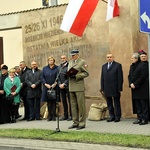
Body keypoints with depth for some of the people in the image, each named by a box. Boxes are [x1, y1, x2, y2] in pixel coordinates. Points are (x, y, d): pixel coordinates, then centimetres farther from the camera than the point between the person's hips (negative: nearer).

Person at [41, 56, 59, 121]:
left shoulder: (57, 68, 3)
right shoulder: (44, 68, 11)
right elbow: (42, 77, 6)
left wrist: (55, 84, -14)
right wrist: (46, 84, -7)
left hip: (54, 87, -2)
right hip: (47, 87, 2)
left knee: (54, 101, 0)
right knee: (48, 102, 3)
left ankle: (53, 115, 5)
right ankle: (49, 115, 9)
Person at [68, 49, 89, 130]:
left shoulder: (82, 62, -2)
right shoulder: (70, 62, 18)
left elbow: (86, 73, -8)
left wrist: (76, 76, -18)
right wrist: (68, 75, 0)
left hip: (79, 86, -7)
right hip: (71, 86, 7)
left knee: (81, 105, -4)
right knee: (73, 105, 9)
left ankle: (82, 123, 2)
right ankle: (75, 122, 16)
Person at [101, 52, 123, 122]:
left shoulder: (118, 65, 0)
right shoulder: (104, 66, 15)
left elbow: (120, 77, -5)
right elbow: (102, 78, 14)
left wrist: (119, 88, -10)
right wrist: (102, 88, 8)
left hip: (115, 88, -5)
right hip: (107, 89, 5)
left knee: (116, 103, 2)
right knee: (109, 103, 9)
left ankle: (117, 117, 9)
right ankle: (111, 116, 17)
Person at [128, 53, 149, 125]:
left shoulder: (143, 65, -9)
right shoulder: (132, 66, 14)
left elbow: (143, 76, -15)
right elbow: (129, 76, 14)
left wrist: (135, 84, -16)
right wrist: (131, 84, -3)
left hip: (142, 88, -7)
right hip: (134, 88, 7)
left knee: (143, 104, -3)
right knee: (137, 104, 9)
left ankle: (144, 119, 1)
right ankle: (139, 118, 16)